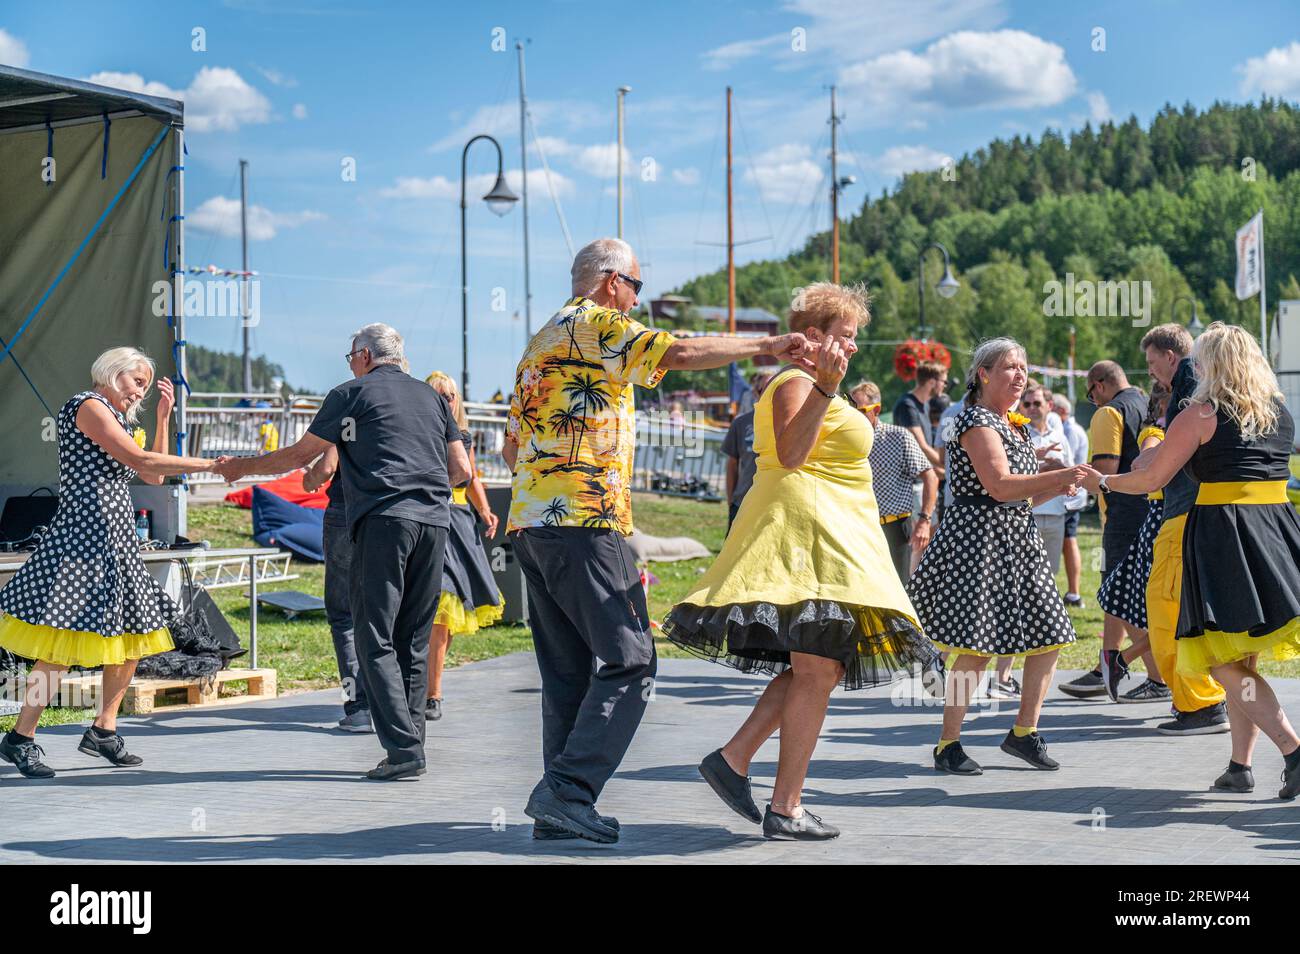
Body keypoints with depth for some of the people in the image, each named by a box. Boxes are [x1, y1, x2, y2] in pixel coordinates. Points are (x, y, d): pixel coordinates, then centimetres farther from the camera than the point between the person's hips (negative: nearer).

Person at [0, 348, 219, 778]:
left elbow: (154, 476, 22)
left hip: (115, 535, 10)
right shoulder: (88, 406, -7)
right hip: (83, 533, -10)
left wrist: (163, 417, 18)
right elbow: (141, 461, -16)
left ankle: (103, 730, 17)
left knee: (134, 634, 8)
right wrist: (207, 464, -11)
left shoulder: (115, 418, 23)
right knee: (65, 641, -13)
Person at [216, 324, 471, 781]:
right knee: (414, 642, 10)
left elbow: (299, 455, 12)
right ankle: (411, 743, 7)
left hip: (384, 520, -5)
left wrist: (242, 466, 27)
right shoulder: (432, 396, 21)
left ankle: (403, 748, -14)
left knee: (376, 641, -5)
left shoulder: (352, 394, 8)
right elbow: (461, 469, 17)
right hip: (434, 521, 5)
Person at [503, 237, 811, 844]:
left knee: (568, 671, 9)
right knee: (628, 662, -8)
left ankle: (558, 811, 7)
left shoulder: (540, 343, 25)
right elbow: (681, 353, -16)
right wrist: (764, 346, -8)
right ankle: (568, 788, -15)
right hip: (585, 522, -10)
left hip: (529, 521, 10)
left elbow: (512, 446, 27)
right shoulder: (597, 324, -3)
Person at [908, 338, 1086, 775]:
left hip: (1019, 541, 10)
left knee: (1048, 638, 5)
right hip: (980, 537, -10)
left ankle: (1024, 731, 18)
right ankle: (948, 745, -3)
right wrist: (1059, 476, -20)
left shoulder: (1015, 426, 20)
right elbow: (1000, 486, -21)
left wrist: (1057, 488, 7)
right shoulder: (977, 420, -9)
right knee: (977, 645, -12)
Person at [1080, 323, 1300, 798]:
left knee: (1227, 665, -5)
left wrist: (1102, 482, 17)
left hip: (1221, 535, -6)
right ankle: (1240, 765, 13)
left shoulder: (1201, 414, -5)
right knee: (1243, 661, 13)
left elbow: (1149, 480, -2)